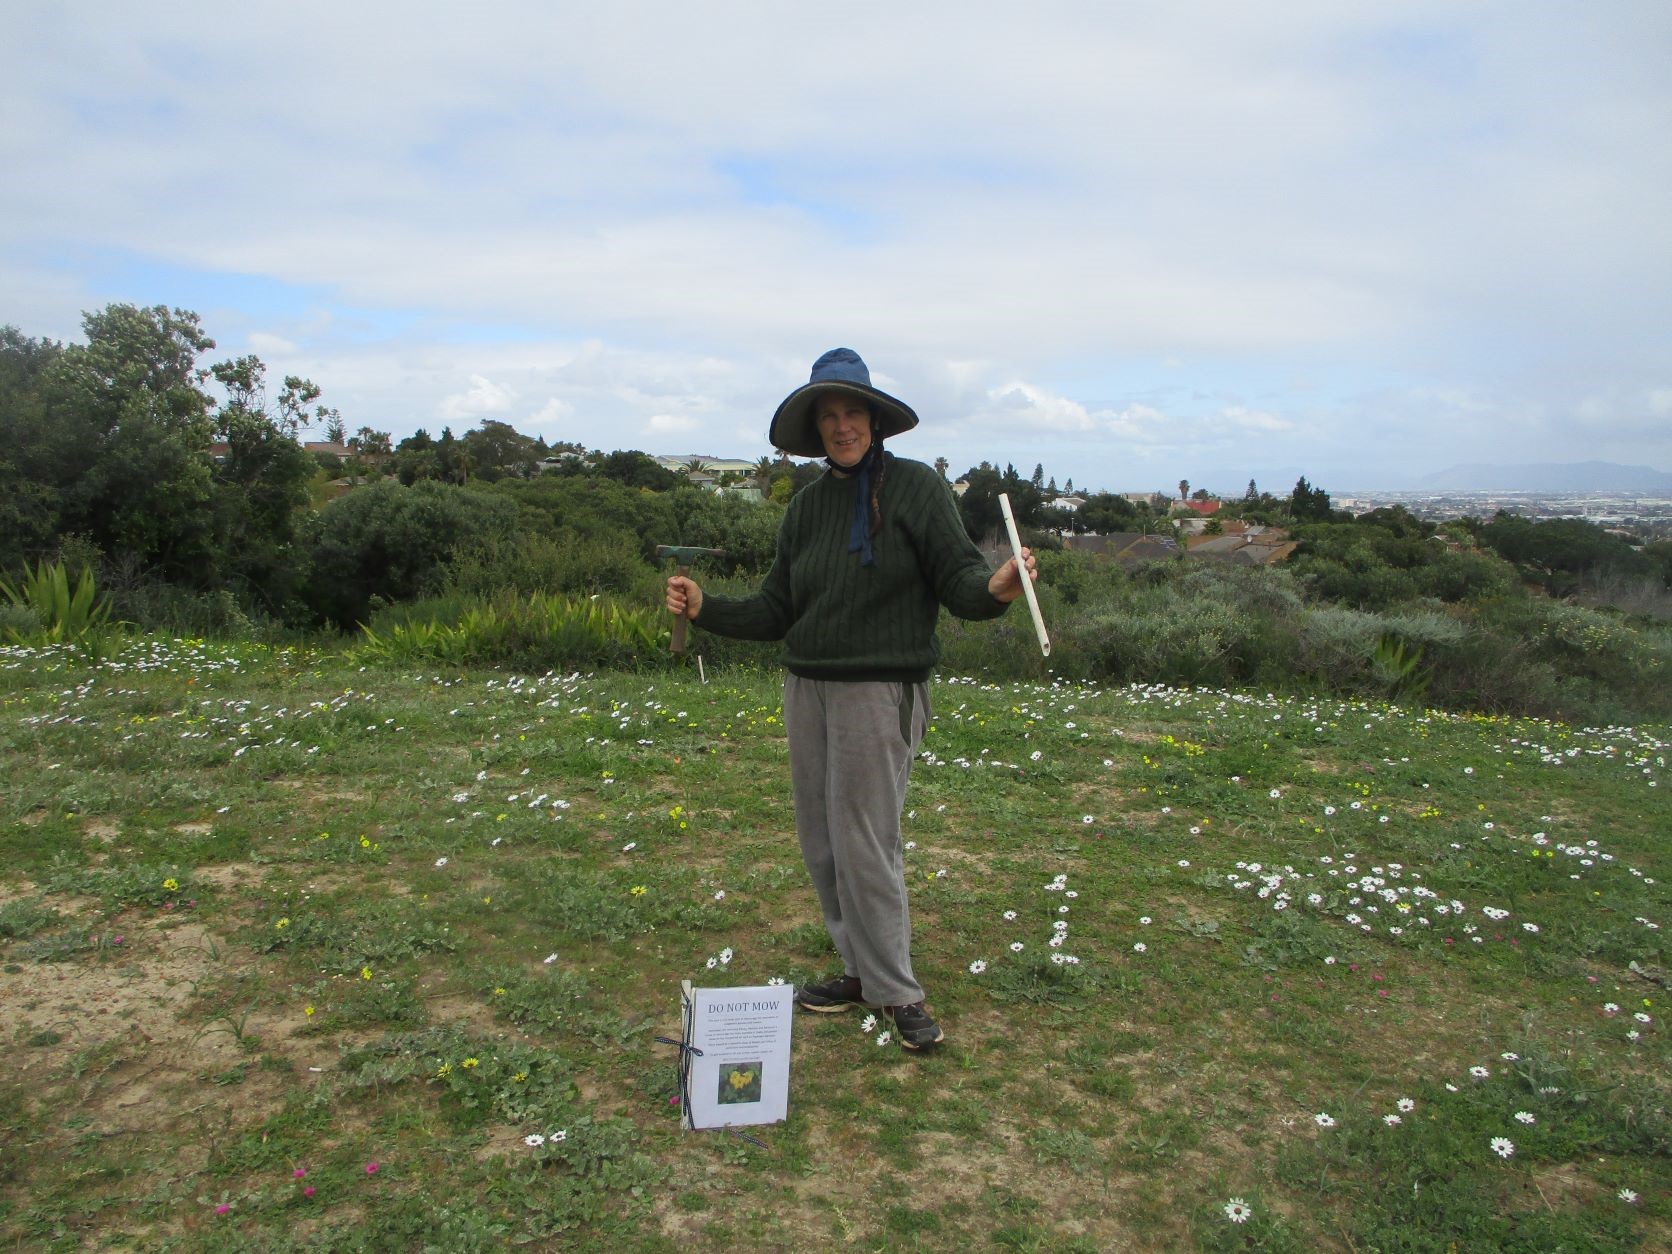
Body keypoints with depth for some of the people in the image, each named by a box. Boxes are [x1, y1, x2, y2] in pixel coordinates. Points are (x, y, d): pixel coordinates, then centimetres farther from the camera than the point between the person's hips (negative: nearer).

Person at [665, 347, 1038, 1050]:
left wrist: (994, 588, -32)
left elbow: (957, 581, -11)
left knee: (863, 845, -5)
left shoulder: (915, 487, -6)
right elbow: (777, 611, 12)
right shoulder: (807, 506, 10)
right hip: (808, 688, 6)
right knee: (820, 842, 11)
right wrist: (705, 608, 1)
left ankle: (896, 992, 12)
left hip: (881, 692, -6)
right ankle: (861, 971, 27)